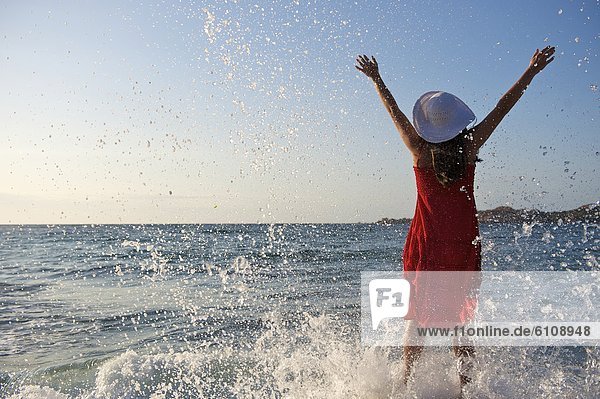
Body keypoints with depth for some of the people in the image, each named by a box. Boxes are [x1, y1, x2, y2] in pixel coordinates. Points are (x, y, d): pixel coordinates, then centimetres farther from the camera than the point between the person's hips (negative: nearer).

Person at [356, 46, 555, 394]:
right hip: (464, 244, 1)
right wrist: (532, 70, 13)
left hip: (425, 244, 0)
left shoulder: (420, 152, -6)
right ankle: (465, 387, 15)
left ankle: (407, 385, 15)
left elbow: (395, 111, 6)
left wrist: (377, 79, 20)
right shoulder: (470, 146, -6)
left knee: (417, 317, 10)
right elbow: (503, 106, 3)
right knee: (463, 320, 10)